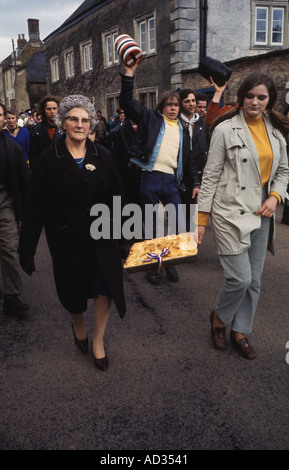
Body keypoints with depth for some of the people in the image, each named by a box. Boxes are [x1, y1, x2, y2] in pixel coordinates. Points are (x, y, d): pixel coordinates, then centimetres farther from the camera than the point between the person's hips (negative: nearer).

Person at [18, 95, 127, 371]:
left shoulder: (102, 156, 2)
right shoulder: (49, 160, -5)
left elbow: (116, 197, 5)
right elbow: (35, 208, -6)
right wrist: (27, 249, -6)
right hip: (67, 241, -1)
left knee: (105, 290, 3)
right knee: (74, 294, 12)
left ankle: (98, 341, 29)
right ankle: (78, 324, 48)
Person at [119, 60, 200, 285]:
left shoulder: (183, 130, 19)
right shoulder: (151, 119, 8)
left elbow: (189, 159, 20)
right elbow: (127, 102, -1)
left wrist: (195, 183, 12)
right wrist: (129, 74, -9)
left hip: (172, 182, 3)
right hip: (151, 179, -3)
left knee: (180, 225, -2)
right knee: (151, 226, 6)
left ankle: (171, 262, 18)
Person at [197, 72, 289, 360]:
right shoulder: (226, 129, -6)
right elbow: (211, 175, -6)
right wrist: (201, 218, -8)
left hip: (260, 214, 6)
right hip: (230, 212, -5)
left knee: (253, 280, 10)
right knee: (240, 277, -8)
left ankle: (240, 332, 30)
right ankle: (219, 317, 23)